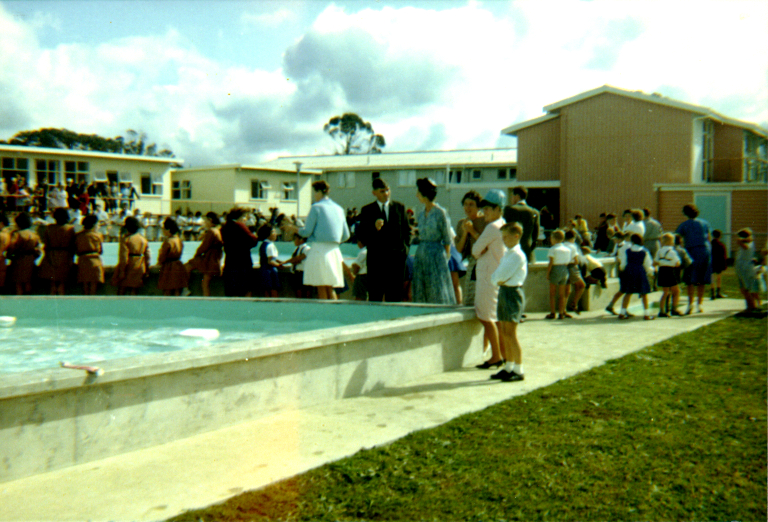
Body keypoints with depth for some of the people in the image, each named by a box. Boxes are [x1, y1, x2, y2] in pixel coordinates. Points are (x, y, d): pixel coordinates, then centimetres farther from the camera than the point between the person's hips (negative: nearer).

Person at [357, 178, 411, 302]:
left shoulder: (399, 207, 12)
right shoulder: (367, 210, 7)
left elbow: (407, 230, 15)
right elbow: (361, 234, 1)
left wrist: (405, 247, 2)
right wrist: (374, 227, -17)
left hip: (396, 256, 1)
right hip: (376, 257, -1)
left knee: (394, 295, 3)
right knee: (375, 295, -1)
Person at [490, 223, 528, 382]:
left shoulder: (518, 255, -14)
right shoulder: (507, 254, 17)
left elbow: (503, 275, -20)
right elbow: (495, 275, 14)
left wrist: (497, 278, -2)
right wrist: (498, 280, -5)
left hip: (513, 293, -10)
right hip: (503, 292, 10)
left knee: (510, 334, -8)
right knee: (504, 333, 13)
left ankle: (518, 370, -3)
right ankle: (509, 367, 22)